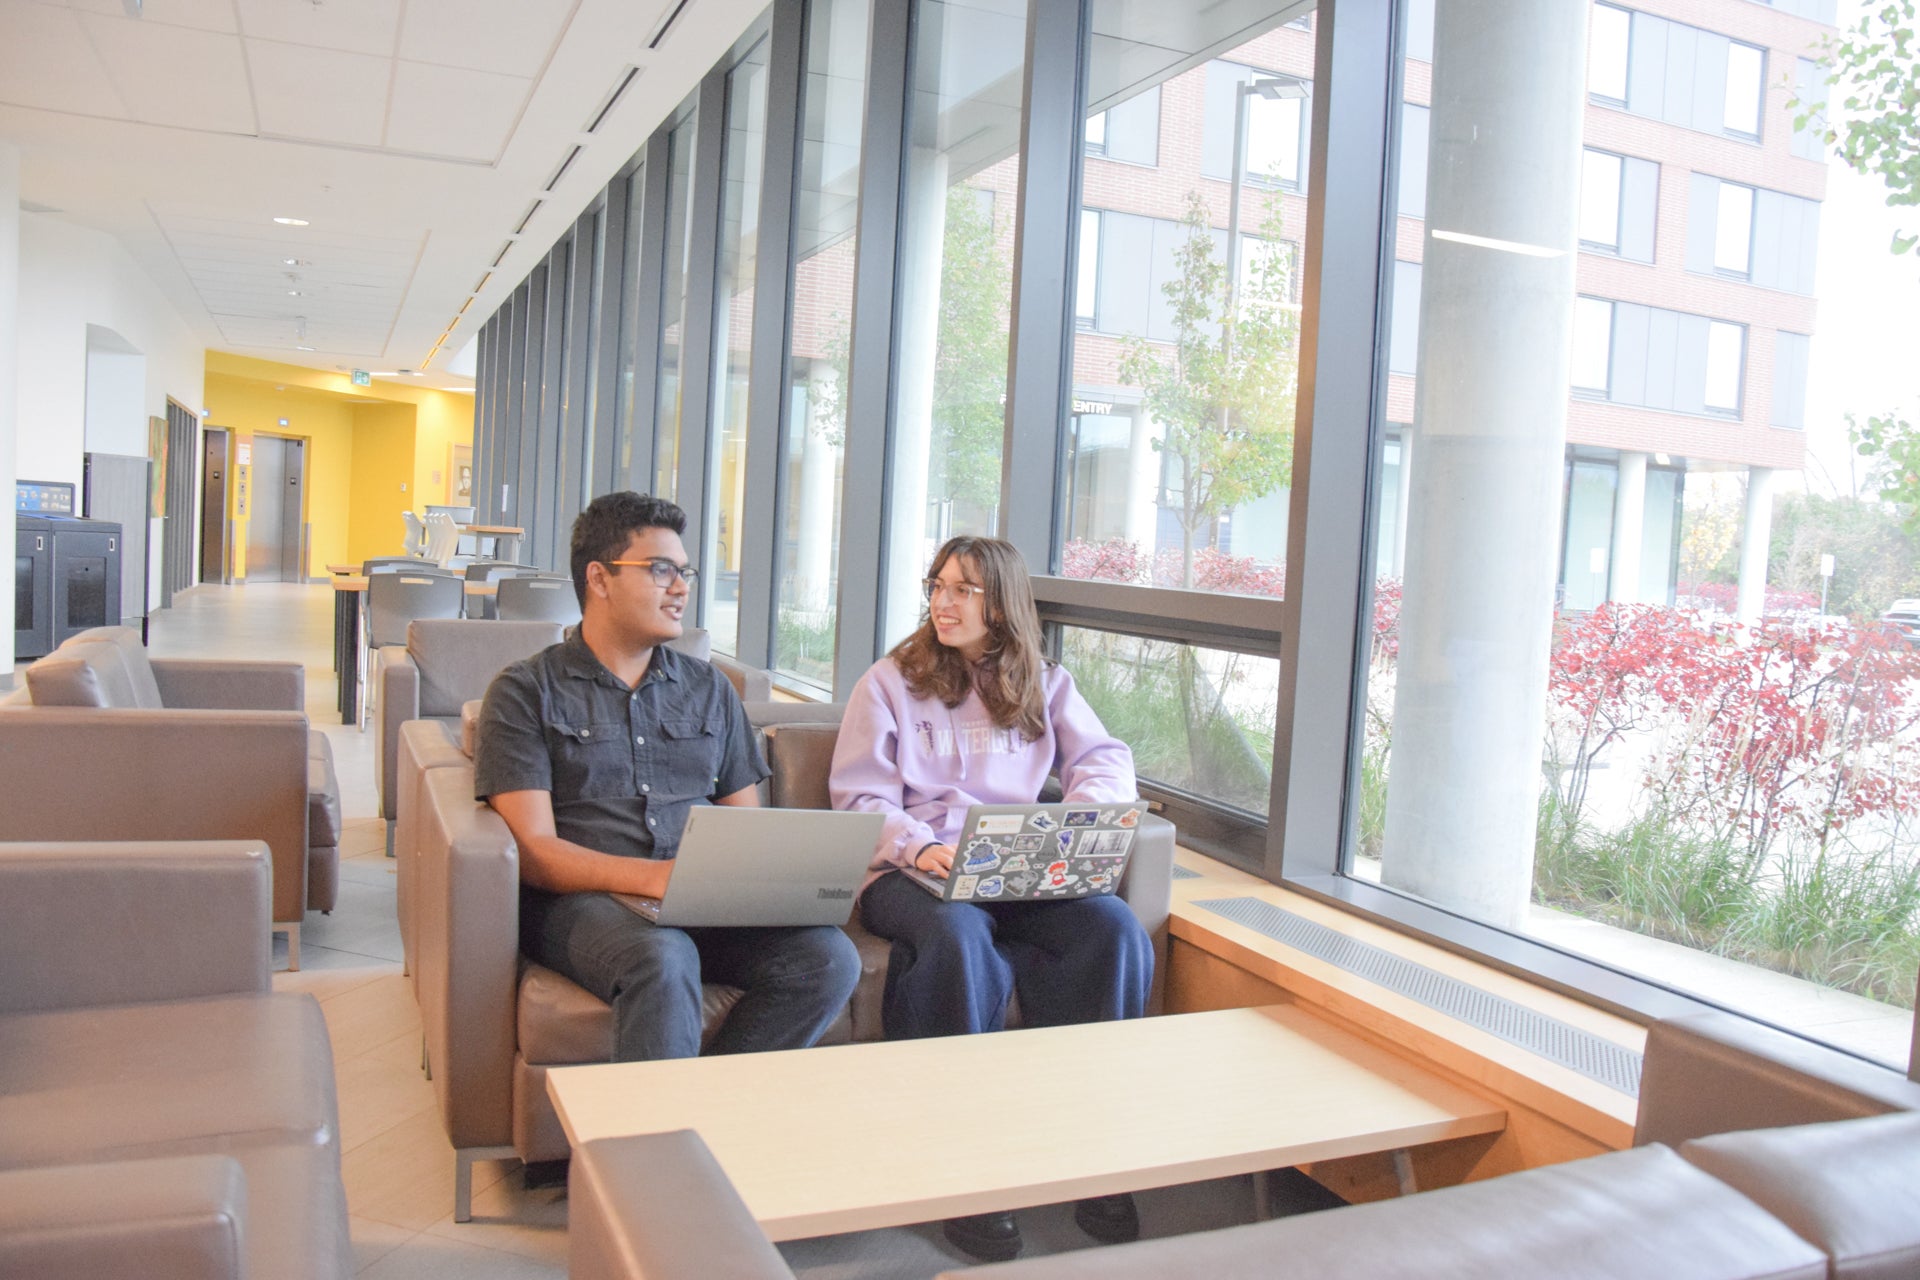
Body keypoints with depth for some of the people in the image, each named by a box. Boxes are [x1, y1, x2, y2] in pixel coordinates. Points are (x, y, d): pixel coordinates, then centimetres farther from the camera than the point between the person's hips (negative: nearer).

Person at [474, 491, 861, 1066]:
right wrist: (651, 877, -22)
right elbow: (534, 849, -5)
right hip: (579, 898, -4)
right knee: (664, 960, -38)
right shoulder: (524, 692, 6)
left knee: (829, 957, -23)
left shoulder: (710, 689, 19)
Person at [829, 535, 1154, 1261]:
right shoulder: (889, 683, 10)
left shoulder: (1045, 684, 18)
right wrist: (919, 848, -19)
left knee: (1114, 928, -26)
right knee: (959, 935, -37)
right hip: (910, 872, -2)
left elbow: (1108, 760, 10)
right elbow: (860, 799, 2)